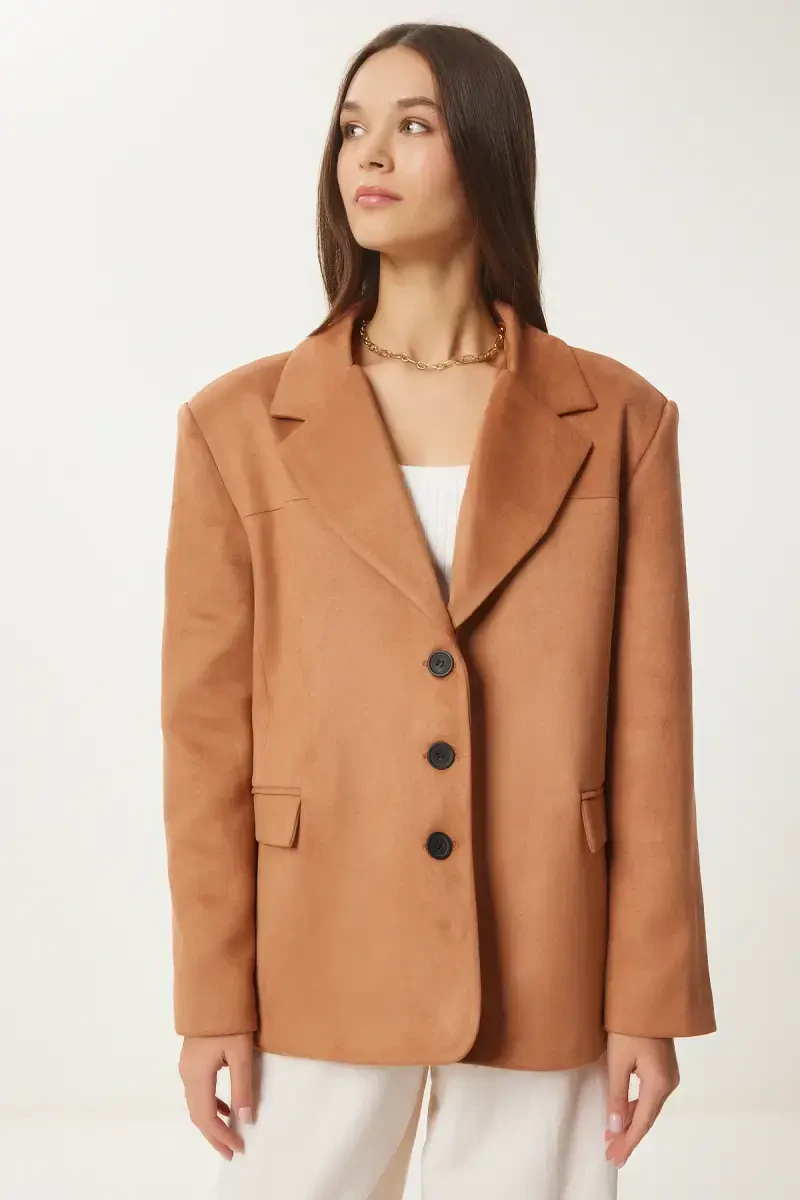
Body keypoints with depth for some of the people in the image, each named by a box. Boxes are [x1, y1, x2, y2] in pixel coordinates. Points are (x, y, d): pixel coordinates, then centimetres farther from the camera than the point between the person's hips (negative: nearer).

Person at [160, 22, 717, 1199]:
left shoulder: (616, 420, 1)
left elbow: (650, 727, 0)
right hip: (321, 968, 0)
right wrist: (212, 1001, -1)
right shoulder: (241, 425, 0)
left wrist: (650, 1000, -1)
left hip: (540, 974, 0)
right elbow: (208, 730, 0)